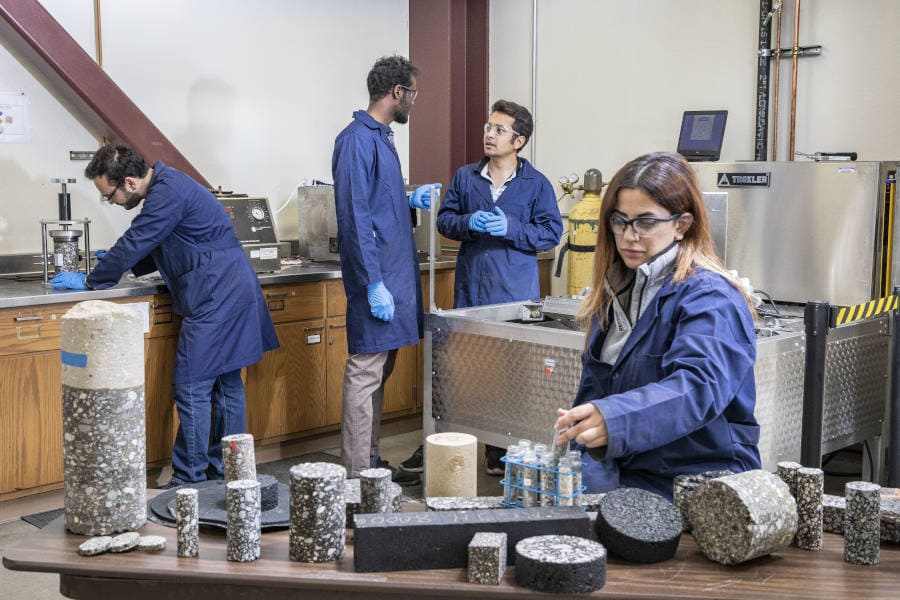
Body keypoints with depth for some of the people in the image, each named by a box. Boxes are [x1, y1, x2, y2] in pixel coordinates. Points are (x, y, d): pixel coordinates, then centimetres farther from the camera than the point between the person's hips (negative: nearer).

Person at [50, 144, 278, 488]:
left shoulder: (169, 193, -17)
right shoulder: (166, 188, 15)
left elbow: (135, 243, -15)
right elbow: (152, 249, 27)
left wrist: (90, 282, -3)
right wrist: (120, 262, 17)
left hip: (214, 300, -11)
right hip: (231, 293, 11)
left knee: (192, 389, -6)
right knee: (226, 385, 14)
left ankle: (188, 481, 1)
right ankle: (227, 475, 22)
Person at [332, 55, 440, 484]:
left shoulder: (381, 137, 17)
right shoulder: (357, 140, -13)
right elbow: (355, 216, -20)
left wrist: (411, 201, 10)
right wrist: (374, 284, -22)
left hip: (393, 273, 10)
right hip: (375, 276, -10)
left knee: (379, 371, 15)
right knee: (365, 372, -5)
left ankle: (370, 462, 25)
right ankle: (358, 476, 2)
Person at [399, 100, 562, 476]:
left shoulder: (536, 184, 0)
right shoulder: (465, 177, 8)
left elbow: (551, 232, -3)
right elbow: (444, 220, 9)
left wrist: (510, 228, -16)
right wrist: (469, 223, -12)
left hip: (515, 292, -2)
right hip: (469, 288, 2)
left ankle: (500, 448, 18)